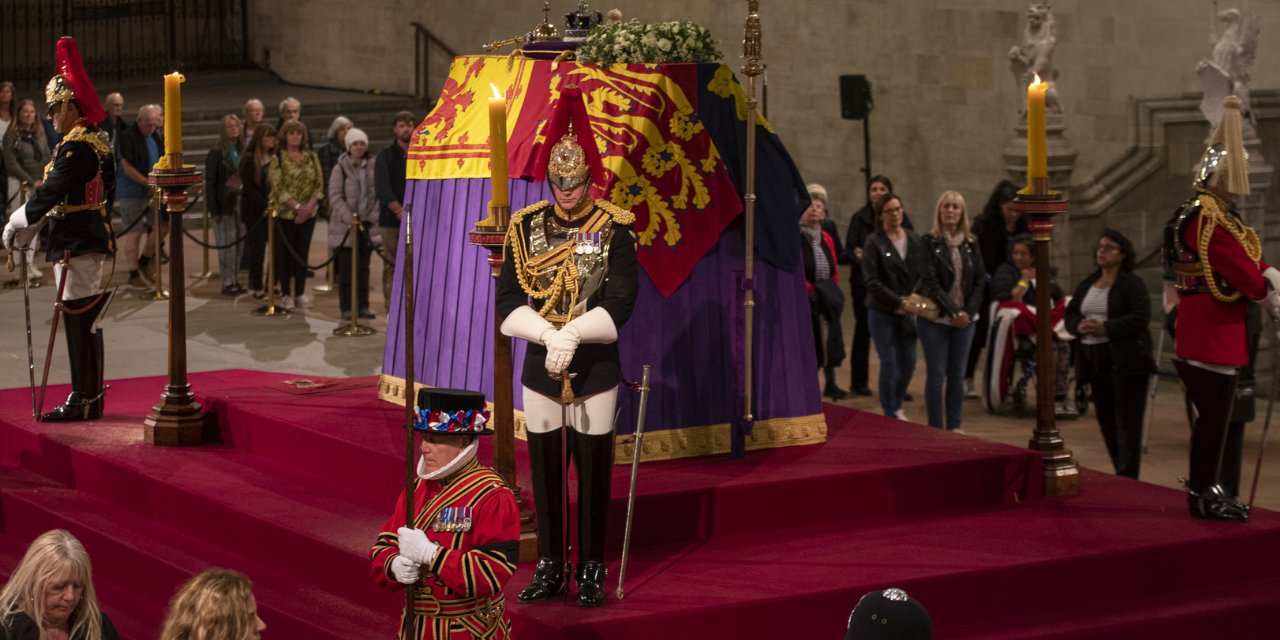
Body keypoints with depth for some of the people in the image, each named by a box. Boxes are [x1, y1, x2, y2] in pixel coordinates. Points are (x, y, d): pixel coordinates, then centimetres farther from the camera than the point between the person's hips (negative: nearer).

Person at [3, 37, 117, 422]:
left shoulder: (75, 147, -17)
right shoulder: (98, 143, 13)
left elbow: (50, 194, -21)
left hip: (75, 245, -10)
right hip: (94, 238, 10)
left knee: (78, 320, -5)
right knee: (87, 322, 13)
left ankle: (82, 401, -1)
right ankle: (91, 399, 19)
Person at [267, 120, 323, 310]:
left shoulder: (311, 158, 7)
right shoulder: (278, 158, -4)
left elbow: (319, 185, 3)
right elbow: (278, 187, -12)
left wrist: (309, 207, -11)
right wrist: (297, 206, -19)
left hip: (308, 214, 3)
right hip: (284, 213, -3)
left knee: (302, 253, 6)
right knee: (285, 253, 1)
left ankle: (300, 293, 14)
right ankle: (285, 294, 9)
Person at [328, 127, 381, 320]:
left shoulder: (372, 167, 6)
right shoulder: (340, 168, -4)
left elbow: (378, 195, 7)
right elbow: (335, 197, -8)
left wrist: (372, 217, -5)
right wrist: (351, 219, -15)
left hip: (367, 225, 3)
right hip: (345, 225, -3)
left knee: (363, 267, 7)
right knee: (346, 267, -1)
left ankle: (363, 306, 13)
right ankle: (346, 307, 4)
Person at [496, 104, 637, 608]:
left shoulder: (614, 230, -4)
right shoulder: (526, 228, 2)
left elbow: (620, 304, -10)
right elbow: (507, 302, -2)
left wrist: (573, 334, -23)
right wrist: (549, 336, -17)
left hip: (596, 367, -2)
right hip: (540, 368, 2)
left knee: (593, 470, 3)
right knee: (544, 469, 7)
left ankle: (591, 571, 13)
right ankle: (549, 568, 19)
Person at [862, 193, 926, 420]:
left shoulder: (915, 240, 7)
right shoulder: (874, 243, -5)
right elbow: (872, 282, -11)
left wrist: (913, 298, -11)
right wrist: (899, 301, -16)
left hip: (909, 312, 4)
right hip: (882, 313, -4)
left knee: (908, 363, 8)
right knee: (889, 365, -2)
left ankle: (896, 406, 31)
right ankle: (890, 415, 9)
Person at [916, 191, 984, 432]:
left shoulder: (971, 244, 9)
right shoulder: (929, 243, -4)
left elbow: (979, 281, 6)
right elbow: (931, 283, -10)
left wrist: (968, 312, -8)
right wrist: (954, 312, -15)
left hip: (965, 319, 4)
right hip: (936, 319, -4)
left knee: (957, 375, 6)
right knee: (936, 374, -2)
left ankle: (954, 427, 13)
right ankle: (936, 428, 4)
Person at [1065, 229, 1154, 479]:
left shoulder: (1132, 284, -6)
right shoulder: (1086, 284, 16)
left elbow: (1140, 318, -17)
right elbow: (1070, 314, 15)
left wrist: (1106, 328, -22)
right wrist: (1079, 326, -8)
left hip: (1126, 361, -7)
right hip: (1095, 361, 7)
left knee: (1127, 421, -8)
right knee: (1106, 420, 10)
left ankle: (1127, 478, -7)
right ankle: (1121, 472, 21)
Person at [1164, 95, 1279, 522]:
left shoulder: (1218, 214, 17)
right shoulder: (1208, 218, -17)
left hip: (1216, 329, 10)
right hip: (1211, 331, -10)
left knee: (1214, 413, 14)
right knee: (1214, 414, -5)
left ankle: (1208, 488, 21)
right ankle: (1204, 493, 1)